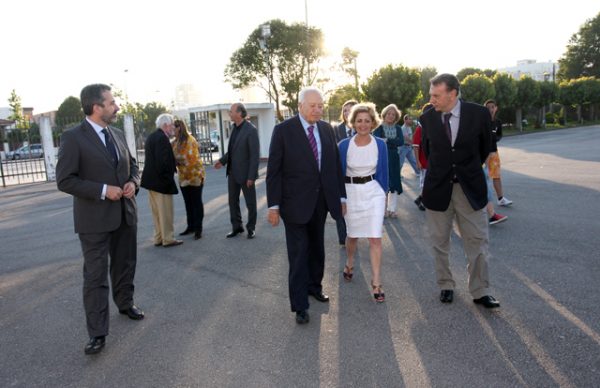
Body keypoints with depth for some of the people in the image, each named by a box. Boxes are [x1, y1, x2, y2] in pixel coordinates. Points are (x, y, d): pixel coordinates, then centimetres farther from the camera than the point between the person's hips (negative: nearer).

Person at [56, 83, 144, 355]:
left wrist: (133, 182, -4)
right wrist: (103, 190, -21)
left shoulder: (118, 135, 9)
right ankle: (97, 333, 6)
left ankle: (125, 303, 42)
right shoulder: (73, 138, -12)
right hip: (95, 219, -6)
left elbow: (132, 165, 18)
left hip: (125, 214, 6)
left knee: (125, 265, 20)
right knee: (95, 275, -1)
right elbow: (65, 180, -15)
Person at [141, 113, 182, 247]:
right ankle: (168, 239, 8)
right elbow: (163, 161, -24)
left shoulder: (152, 136, 13)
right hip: (161, 181, -10)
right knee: (165, 211, 0)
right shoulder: (162, 138, -18)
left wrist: (173, 164, 11)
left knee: (157, 211, 16)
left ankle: (158, 238, 23)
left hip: (151, 180, 10)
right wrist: (168, 179, -15)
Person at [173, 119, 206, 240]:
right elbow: (173, 158, 13)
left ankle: (198, 229, 5)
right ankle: (191, 226, 24)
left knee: (197, 202, 0)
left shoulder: (190, 141, -15)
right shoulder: (175, 142, 9)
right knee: (188, 203, 14)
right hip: (183, 177, 8)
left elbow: (193, 159, -19)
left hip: (195, 176, -7)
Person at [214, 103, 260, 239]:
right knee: (233, 201, 13)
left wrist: (251, 176, -20)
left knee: (250, 202, 8)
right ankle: (236, 227, 26)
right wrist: (223, 160, 6)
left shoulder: (251, 130, -18)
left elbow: (255, 154, -19)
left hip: (245, 173, -7)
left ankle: (251, 228, 23)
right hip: (232, 172, 8)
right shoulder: (235, 127, 5)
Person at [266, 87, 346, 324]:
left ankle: (314, 286, 38)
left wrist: (341, 196, 7)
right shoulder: (283, 130, -9)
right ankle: (300, 305, 10)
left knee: (317, 248, 18)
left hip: (321, 202, 5)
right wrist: (274, 205, -12)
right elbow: (274, 170, -9)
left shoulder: (327, 130, 5)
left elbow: (335, 164, 9)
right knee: (299, 253, 0)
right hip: (295, 203, -5)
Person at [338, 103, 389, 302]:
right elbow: (339, 172, 1)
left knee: (375, 238, -5)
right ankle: (349, 263, 47)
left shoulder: (380, 145, -4)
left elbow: (383, 172, 6)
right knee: (353, 235, 17)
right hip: (351, 192, 0)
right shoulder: (344, 145, -7)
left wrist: (383, 194, 10)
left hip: (373, 192, 0)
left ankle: (376, 283, 5)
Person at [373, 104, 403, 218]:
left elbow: (401, 141, -7)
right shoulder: (378, 128, -3)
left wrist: (387, 140, -15)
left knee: (394, 184, 5)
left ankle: (391, 209, 14)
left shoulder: (398, 128, 8)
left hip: (394, 159, 4)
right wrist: (393, 142, -17)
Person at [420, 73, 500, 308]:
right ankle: (445, 286, 25)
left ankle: (480, 291, 15)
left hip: (470, 188, -1)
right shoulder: (428, 118, -5)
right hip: (438, 188, 1)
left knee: (477, 241, 3)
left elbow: (485, 147, 9)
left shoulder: (479, 114, -9)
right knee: (439, 243, 10)